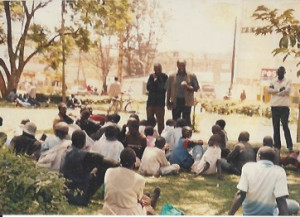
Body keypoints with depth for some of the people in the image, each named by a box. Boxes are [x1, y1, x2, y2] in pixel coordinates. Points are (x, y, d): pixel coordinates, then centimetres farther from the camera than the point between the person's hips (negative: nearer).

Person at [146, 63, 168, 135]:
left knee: (160, 120, -2)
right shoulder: (151, 76, 10)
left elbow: (163, 88, -11)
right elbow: (148, 87, 1)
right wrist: (154, 81, -11)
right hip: (150, 102, 4)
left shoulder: (164, 77, -1)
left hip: (160, 103, -3)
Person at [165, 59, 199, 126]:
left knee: (186, 121, -3)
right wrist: (168, 102, 3)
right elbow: (168, 90, 9)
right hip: (175, 102, 2)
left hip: (186, 101, -2)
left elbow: (196, 88, 3)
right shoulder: (172, 77, 7)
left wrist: (188, 87, -16)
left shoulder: (191, 76, 3)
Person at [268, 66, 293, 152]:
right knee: (276, 127, 5)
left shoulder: (288, 81, 4)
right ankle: (277, 145, 9)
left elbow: (286, 91, -12)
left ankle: (290, 146, -10)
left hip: (284, 107, -4)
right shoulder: (273, 82, 13)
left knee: (285, 126, -10)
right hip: (274, 107, 4)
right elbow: (269, 90, -4)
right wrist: (280, 90, -11)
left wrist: (275, 91, -4)